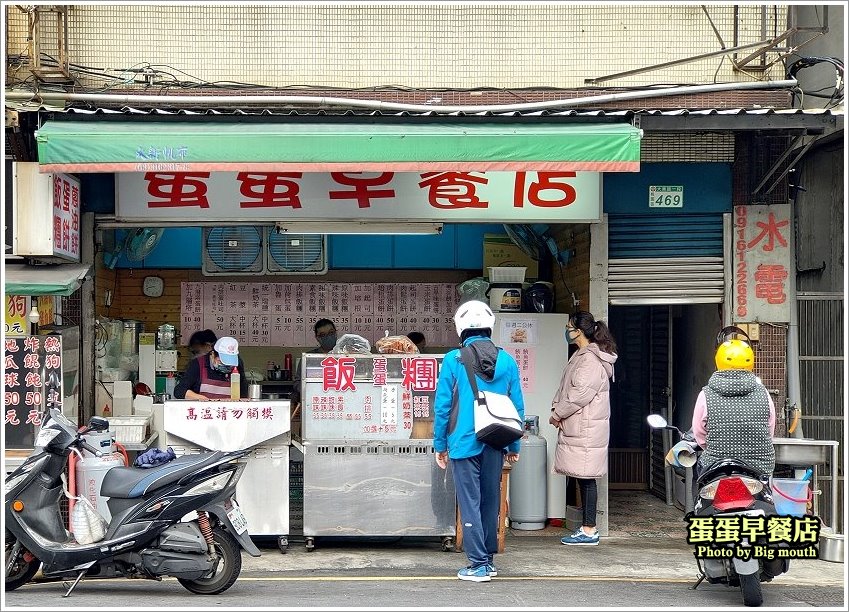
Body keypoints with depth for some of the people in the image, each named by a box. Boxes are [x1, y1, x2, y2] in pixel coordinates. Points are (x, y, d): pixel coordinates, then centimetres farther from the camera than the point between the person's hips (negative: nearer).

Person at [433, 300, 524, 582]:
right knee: (491, 501, 14)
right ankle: (488, 560, 22)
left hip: (465, 442, -4)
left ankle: (479, 564, 0)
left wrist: (440, 445, 4)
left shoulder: (454, 360, -7)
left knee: (470, 503, 1)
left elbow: (442, 406, -5)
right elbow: (517, 406, 5)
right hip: (496, 444, 4)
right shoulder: (507, 361, 2)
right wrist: (514, 446, 14)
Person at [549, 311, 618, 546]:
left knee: (586, 478, -6)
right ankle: (587, 527, 16)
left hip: (586, 430, -10)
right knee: (583, 479, 11)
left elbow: (581, 393, -20)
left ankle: (589, 531, -3)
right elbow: (566, 388, 21)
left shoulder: (591, 360, -15)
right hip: (577, 428, 10)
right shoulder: (582, 355, 18)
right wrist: (557, 408, 5)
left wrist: (557, 414, -11)